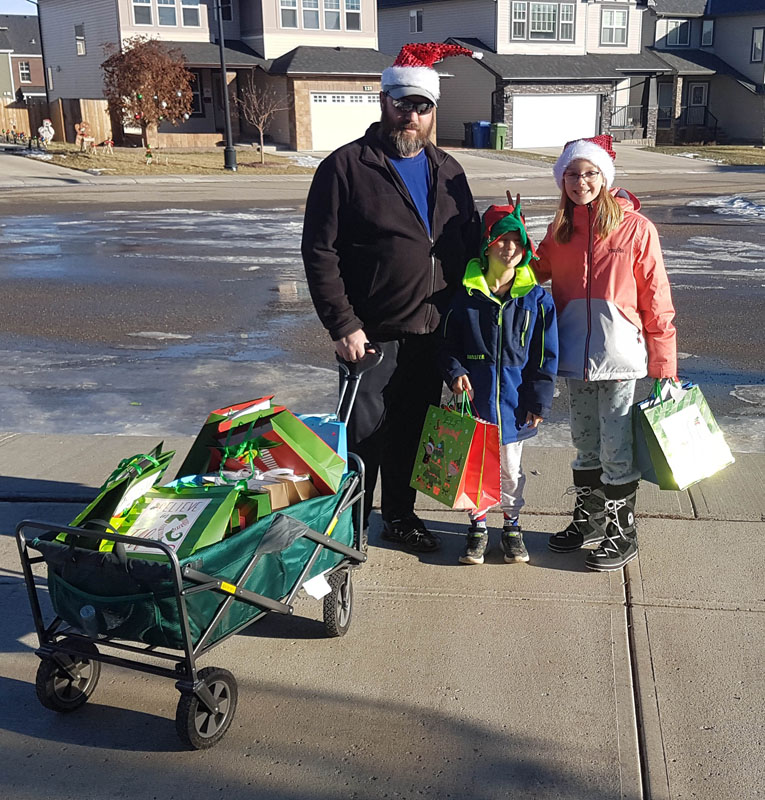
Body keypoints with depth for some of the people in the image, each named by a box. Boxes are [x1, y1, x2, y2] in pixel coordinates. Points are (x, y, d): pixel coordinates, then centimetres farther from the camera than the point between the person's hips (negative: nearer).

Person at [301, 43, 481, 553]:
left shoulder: (447, 171, 11)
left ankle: (400, 515, 34)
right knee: (363, 435, 5)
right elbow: (319, 252, -10)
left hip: (433, 336, 5)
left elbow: (471, 244, 15)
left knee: (410, 433, 17)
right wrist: (343, 324, -16)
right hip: (372, 336, -5)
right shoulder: (346, 167, -6)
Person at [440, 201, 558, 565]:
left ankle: (512, 525, 33)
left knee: (510, 470, 14)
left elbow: (545, 356, 0)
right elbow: (448, 344, 5)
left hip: (514, 404, 0)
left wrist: (538, 401, -3)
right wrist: (455, 373, -12)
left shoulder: (537, 299, -4)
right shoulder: (465, 296, -3)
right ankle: (477, 528, 27)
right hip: (474, 401, 0)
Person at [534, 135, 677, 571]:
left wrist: (663, 362, -7)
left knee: (616, 448, 1)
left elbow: (656, 300, -7)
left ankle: (623, 532, 17)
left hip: (619, 355, -5)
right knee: (585, 444, 17)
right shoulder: (560, 231, 7)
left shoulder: (636, 228, -8)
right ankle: (590, 517, 34)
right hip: (577, 355, 5)